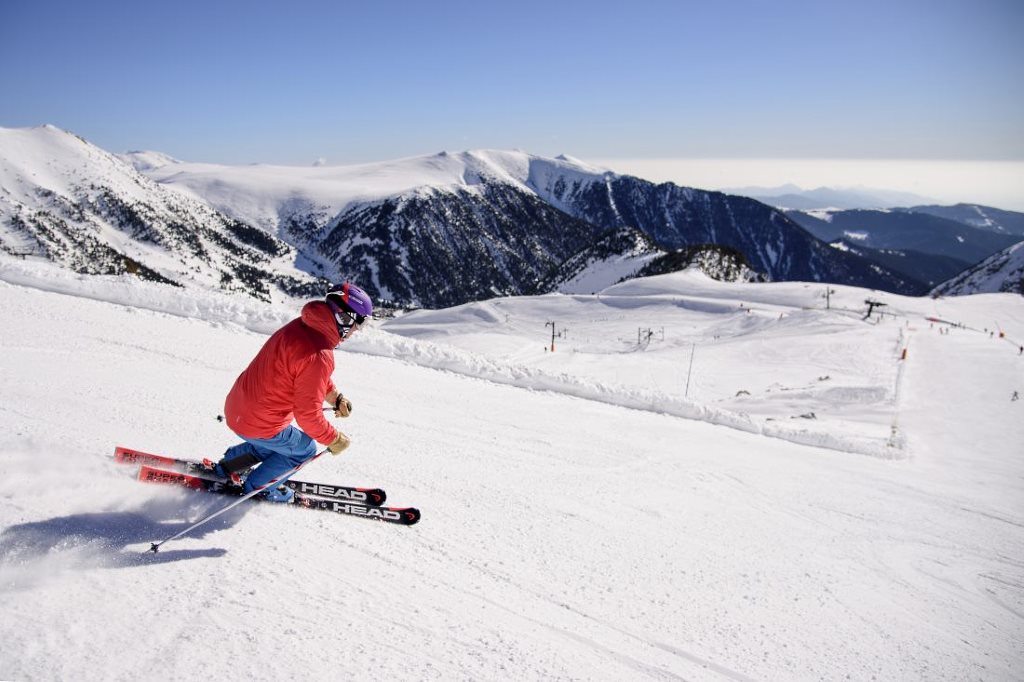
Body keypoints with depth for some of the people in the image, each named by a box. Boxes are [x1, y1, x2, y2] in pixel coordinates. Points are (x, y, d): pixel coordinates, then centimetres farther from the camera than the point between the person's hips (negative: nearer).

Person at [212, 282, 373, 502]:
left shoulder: (302, 325, -4)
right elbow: (308, 415, -26)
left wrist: (336, 397, 9)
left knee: (275, 443, 33)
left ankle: (227, 466, 43)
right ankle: (258, 486, 32)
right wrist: (334, 440, -11)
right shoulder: (318, 356, -33)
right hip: (259, 424, -8)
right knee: (304, 449, 17)